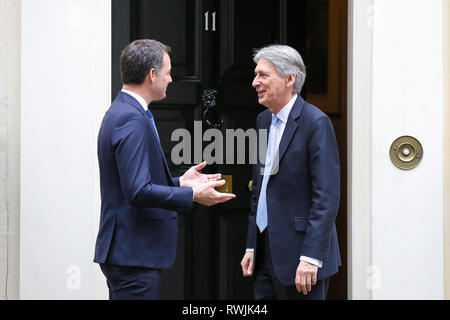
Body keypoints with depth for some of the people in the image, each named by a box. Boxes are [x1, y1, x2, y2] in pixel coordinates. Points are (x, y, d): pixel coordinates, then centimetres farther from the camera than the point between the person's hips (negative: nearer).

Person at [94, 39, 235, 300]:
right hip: (134, 255, -10)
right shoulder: (132, 120, -18)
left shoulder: (122, 112, 15)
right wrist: (192, 195, -16)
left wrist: (180, 182, 15)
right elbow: (138, 192, -24)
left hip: (130, 251, 10)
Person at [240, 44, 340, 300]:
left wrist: (311, 257, -22)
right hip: (266, 255, 8)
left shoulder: (316, 123, -12)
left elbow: (327, 197, -18)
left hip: (299, 253, -8)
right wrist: (252, 246, 15)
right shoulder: (264, 120, 13)